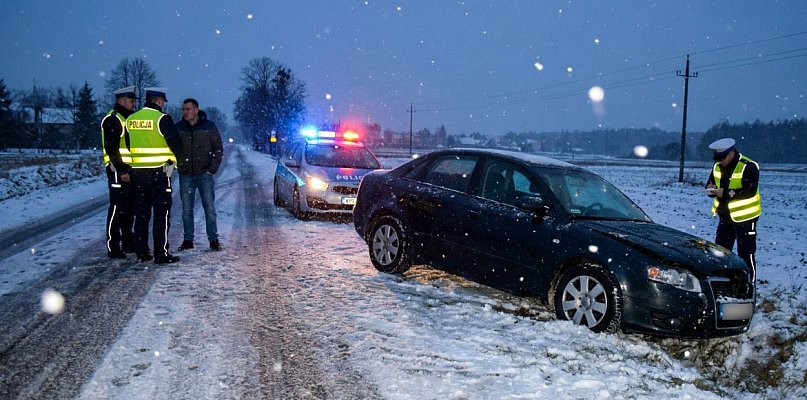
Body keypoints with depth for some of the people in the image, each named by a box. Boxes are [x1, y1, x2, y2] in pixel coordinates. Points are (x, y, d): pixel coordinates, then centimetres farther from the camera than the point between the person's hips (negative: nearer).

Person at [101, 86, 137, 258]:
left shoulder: (126, 118, 19)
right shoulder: (112, 119, -11)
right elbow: (111, 148, -19)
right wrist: (121, 170, -23)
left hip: (128, 170, 10)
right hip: (118, 170, -10)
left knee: (129, 208, 16)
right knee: (117, 209, -8)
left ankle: (128, 243, 26)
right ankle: (113, 248, -4)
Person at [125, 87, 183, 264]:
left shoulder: (131, 119, 6)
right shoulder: (162, 118, -12)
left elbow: (129, 145, 15)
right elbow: (177, 145, -11)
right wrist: (170, 154, 9)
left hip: (137, 172, 6)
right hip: (159, 172, -6)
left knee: (141, 213, 13)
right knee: (162, 214, 0)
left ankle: (141, 252, 17)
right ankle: (161, 254, 0)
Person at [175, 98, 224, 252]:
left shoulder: (209, 126, 0)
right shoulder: (178, 128, 4)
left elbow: (218, 149, 2)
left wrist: (212, 169, -6)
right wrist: (178, 166, 0)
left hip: (204, 174, -2)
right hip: (185, 175, 2)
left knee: (209, 208, -1)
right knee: (187, 209, 6)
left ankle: (213, 240, 6)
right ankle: (188, 240, 15)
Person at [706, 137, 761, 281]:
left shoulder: (748, 167, -16)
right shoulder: (717, 167, 7)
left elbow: (750, 191, -24)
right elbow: (711, 184, 13)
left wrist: (726, 193, -28)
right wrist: (711, 189, -12)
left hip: (744, 217, -7)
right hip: (725, 217, 7)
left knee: (746, 253, -3)